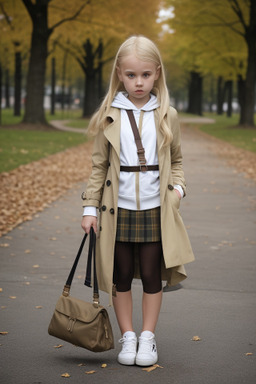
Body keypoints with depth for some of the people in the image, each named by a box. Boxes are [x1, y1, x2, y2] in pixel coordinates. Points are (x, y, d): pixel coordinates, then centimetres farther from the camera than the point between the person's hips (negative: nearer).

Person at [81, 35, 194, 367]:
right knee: (121, 276, 7)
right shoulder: (109, 116, -1)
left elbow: (176, 160, 14)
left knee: (152, 276, 6)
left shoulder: (167, 116, 2)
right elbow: (99, 165, 3)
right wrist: (90, 208, 1)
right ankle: (127, 336, 21)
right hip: (118, 209, 0)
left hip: (155, 209, 0)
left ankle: (148, 337, 19)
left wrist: (177, 186, -4)